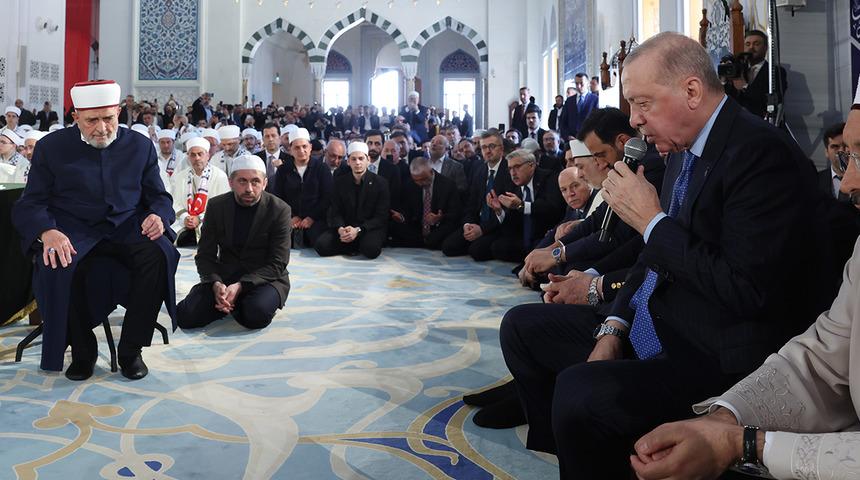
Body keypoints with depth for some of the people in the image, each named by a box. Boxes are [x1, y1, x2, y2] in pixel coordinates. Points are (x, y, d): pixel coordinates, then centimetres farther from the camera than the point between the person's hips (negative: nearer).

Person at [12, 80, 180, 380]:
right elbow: (30, 205, -1)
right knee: (58, 267, -34)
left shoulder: (140, 146, 7)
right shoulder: (52, 147, 2)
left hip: (127, 228, 1)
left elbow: (160, 196, 11)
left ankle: (131, 350, -15)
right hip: (73, 231, -1)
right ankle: (82, 351, -8)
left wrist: (158, 215, -15)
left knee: (159, 255, -31)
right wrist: (47, 232, -24)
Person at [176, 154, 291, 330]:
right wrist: (216, 284, -22)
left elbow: (277, 264, -12)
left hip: (266, 278, -2)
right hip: (225, 276, 3)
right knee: (186, 316, -19)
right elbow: (205, 255, 0)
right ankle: (233, 303, 7)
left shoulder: (279, 210, -9)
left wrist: (240, 286, -25)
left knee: (256, 315, -34)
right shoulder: (216, 206, 0)